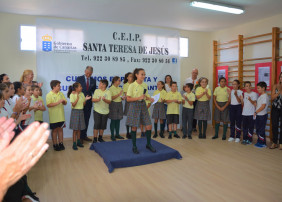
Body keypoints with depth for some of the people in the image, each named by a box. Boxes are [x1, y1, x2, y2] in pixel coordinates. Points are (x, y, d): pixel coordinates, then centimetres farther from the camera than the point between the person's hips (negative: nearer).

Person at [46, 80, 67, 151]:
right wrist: (58, 102, -25)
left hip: (61, 115, 5)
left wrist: (64, 101, -13)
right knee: (54, 130, 6)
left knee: (60, 129, 11)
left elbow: (65, 103, 10)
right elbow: (48, 105, -20)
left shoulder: (61, 93, 6)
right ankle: (55, 145, 18)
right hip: (54, 116, -4)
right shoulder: (49, 95, -10)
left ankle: (61, 143, 22)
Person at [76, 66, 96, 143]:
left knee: (86, 120, 11)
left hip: (88, 103, 3)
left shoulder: (93, 80, 6)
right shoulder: (79, 79, -3)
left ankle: (84, 135, 23)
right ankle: (80, 137, 13)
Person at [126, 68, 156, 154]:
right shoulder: (132, 85, -10)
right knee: (134, 127, 2)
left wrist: (149, 98, -4)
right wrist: (139, 98, -21)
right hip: (135, 106, -5)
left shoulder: (145, 85, 6)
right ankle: (134, 146, 19)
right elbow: (128, 99, -11)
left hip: (143, 105, 5)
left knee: (149, 125, 3)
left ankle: (148, 144, 23)